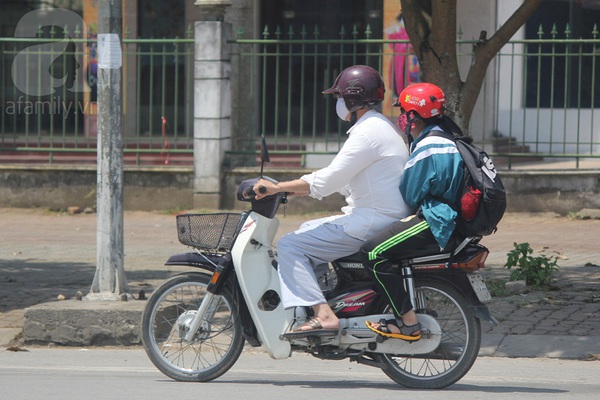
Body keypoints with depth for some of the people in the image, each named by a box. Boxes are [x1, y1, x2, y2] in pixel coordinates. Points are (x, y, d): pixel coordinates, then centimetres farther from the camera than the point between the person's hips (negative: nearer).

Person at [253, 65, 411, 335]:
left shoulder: (369, 132, -16)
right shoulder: (382, 127, 18)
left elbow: (328, 181, -21)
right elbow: (342, 181, 23)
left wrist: (277, 188, -16)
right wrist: (292, 189, 19)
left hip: (372, 225, -11)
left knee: (290, 245, -12)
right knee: (307, 230, 24)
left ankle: (323, 315, -23)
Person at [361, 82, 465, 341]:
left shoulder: (428, 149, -15)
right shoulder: (446, 140, 18)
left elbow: (409, 197, -14)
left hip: (434, 223, -11)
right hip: (448, 220, 11)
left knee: (373, 252, -19)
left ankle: (408, 324, -20)